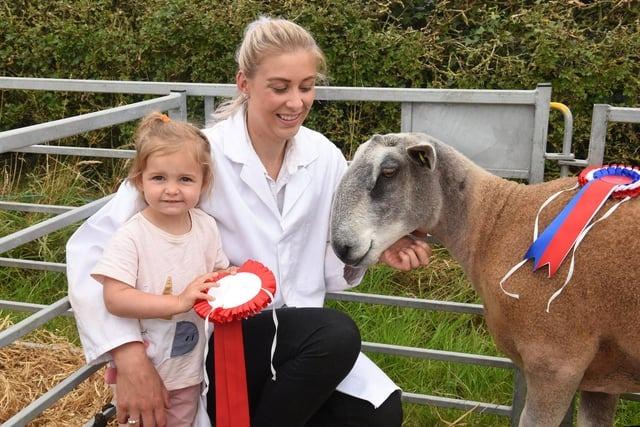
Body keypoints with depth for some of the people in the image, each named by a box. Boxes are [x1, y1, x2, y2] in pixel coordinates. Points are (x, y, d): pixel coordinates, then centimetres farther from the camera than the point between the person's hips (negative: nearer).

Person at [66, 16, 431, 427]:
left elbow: (330, 268, 8)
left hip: (305, 340, 5)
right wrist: (129, 354, -29)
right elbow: (91, 247, -20)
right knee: (336, 333, -29)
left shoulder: (325, 158, -2)